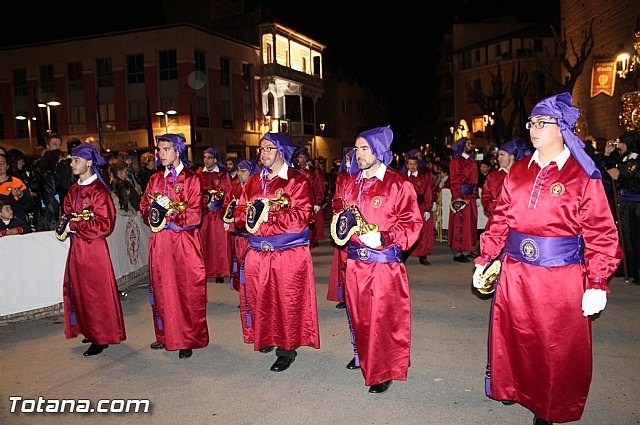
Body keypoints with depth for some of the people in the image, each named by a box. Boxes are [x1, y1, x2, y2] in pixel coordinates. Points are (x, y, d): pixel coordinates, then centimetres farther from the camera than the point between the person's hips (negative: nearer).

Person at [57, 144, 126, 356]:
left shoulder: (99, 191, -14)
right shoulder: (73, 191, 10)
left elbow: (104, 224, -18)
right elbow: (67, 215, 18)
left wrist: (73, 225, -16)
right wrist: (63, 227, -4)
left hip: (94, 248, -8)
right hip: (76, 247, 8)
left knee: (97, 291, 1)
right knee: (79, 290, 14)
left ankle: (102, 338, 14)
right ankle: (91, 331, 29)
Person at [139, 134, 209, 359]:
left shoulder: (191, 179, -3)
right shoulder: (155, 179, 13)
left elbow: (194, 215, -10)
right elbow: (144, 206, 11)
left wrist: (170, 210, -16)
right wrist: (154, 214, -9)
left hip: (185, 242, -5)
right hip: (160, 242, 5)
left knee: (188, 290, 0)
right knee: (162, 289, 10)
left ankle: (188, 340, 10)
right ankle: (165, 335, 24)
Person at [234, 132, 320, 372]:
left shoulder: (296, 181, -6)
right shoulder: (253, 182, 12)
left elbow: (300, 217, -16)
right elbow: (239, 213, 10)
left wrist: (267, 216, -20)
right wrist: (250, 214, -12)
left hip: (289, 254, -5)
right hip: (258, 252, 5)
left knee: (287, 301, 3)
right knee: (261, 299, 13)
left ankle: (287, 349, 17)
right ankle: (267, 338, 34)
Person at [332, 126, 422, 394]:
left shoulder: (398, 185, -9)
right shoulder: (350, 183, 10)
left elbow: (411, 223, -11)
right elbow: (341, 212, 23)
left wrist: (383, 238, -22)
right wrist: (339, 228, 2)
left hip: (384, 260, -6)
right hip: (355, 260, 6)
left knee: (383, 317, 1)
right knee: (358, 312, 18)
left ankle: (384, 372, 17)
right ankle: (363, 356, 41)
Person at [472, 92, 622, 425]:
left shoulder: (583, 176, -7)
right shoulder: (518, 172, 6)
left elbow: (600, 233, -9)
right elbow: (500, 220, 9)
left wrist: (597, 283, -13)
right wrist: (484, 260, 6)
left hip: (561, 276, -4)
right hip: (515, 271, 4)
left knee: (556, 346, 9)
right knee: (514, 337, 16)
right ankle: (512, 387, 41)